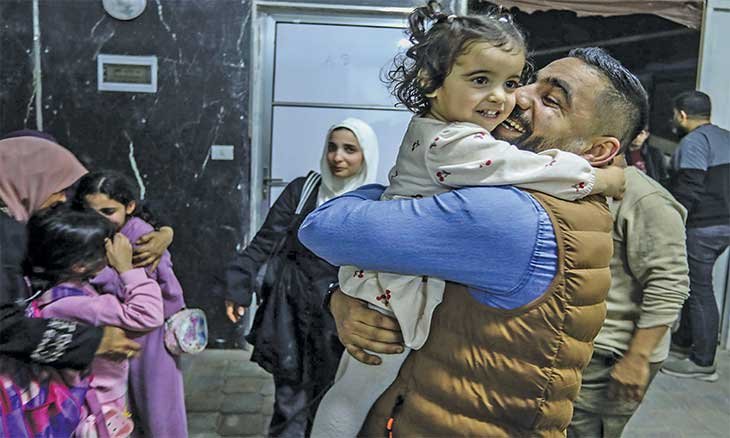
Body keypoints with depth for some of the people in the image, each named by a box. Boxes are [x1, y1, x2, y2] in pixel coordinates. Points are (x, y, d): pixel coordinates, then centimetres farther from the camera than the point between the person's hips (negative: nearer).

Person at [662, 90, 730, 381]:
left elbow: (689, 190, -21)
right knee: (695, 283, 20)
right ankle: (685, 338, 32)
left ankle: (702, 362, 3)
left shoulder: (693, 141, -14)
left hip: (702, 227, -9)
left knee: (699, 290, -4)